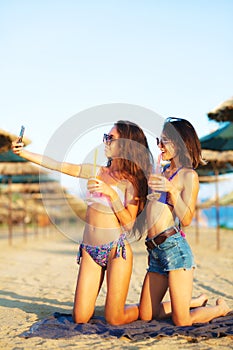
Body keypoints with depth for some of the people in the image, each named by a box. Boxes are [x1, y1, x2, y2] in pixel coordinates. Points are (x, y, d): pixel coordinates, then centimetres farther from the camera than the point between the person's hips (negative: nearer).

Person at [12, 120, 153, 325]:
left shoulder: (131, 181, -2)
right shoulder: (97, 172, 11)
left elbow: (129, 223, -9)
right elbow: (58, 165, 9)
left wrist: (110, 192, -17)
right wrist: (22, 152, 5)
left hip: (116, 250, -5)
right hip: (90, 250, 5)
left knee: (114, 319, -2)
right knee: (80, 318, 2)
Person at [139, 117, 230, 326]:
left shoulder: (189, 175, -3)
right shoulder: (162, 170, 17)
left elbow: (186, 220, -13)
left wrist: (172, 190, -24)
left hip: (174, 247, -7)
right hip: (156, 252, 8)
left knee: (181, 321, -4)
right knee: (145, 316, 11)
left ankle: (221, 308, 26)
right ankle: (196, 302, 32)